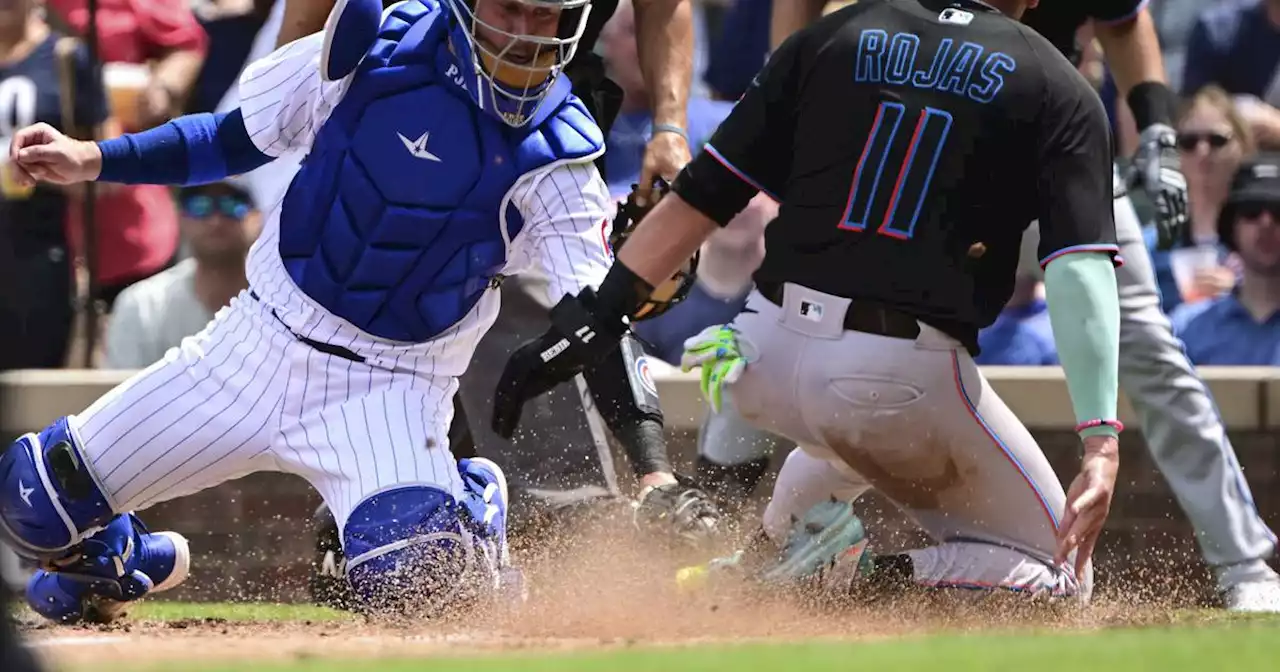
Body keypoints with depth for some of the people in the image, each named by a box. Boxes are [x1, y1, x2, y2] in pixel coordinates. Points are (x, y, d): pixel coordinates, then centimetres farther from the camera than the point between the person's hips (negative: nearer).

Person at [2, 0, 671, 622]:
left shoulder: (556, 158, -14)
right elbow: (239, 139, 6)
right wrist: (92, 160, -2)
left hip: (391, 389, -3)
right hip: (258, 340, 3)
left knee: (412, 578, -30)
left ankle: (474, 509, 7)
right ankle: (136, 564, 37)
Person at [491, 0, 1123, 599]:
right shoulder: (1057, 89, 2)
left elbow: (698, 195, 7)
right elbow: (1080, 270, -11)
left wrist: (592, 322, 9)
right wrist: (1101, 444, -18)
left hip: (767, 365, 5)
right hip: (904, 379, -5)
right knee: (1054, 575, 10)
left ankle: (787, 535, 16)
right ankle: (860, 585, -12)